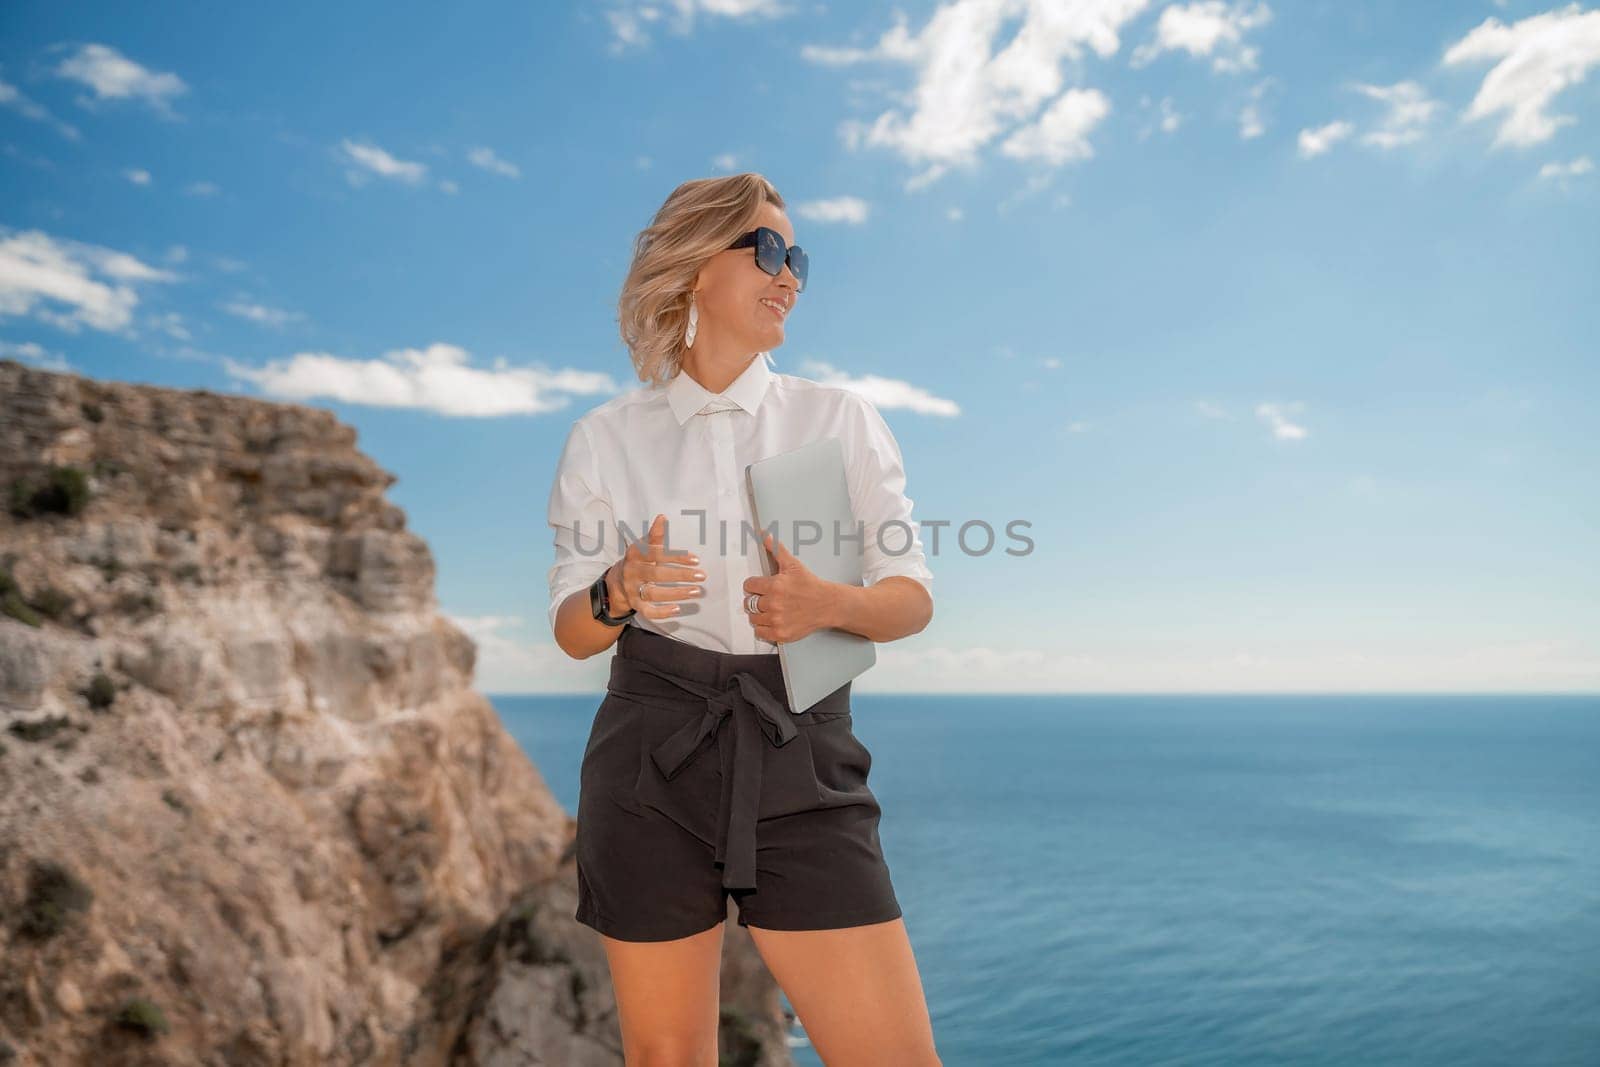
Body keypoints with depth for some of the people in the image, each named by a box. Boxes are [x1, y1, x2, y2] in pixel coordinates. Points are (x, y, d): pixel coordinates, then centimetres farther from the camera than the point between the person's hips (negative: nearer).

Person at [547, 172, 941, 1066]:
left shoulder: (842, 419, 4)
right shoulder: (606, 438, 4)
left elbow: (914, 597, 5)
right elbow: (572, 630, 6)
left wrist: (831, 605, -17)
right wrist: (617, 595, -16)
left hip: (802, 765, 0)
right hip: (652, 764, 0)